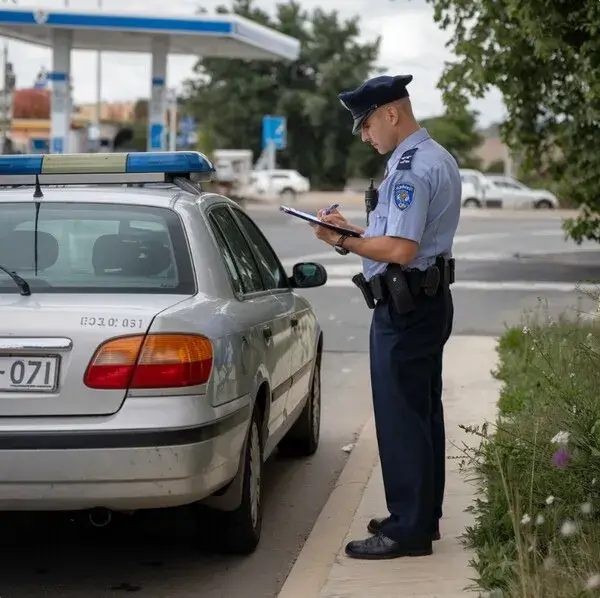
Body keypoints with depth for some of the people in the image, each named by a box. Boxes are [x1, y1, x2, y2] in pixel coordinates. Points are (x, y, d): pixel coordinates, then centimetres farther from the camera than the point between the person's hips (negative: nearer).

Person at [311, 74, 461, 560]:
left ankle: (408, 529, 1)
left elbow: (400, 250, -25)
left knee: (400, 419, -5)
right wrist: (354, 231, 14)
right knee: (424, 414, 16)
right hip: (430, 299, 11)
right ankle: (423, 517, 27)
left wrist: (343, 241, -14)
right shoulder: (439, 159, 14)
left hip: (403, 310, -11)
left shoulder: (410, 169, -19)